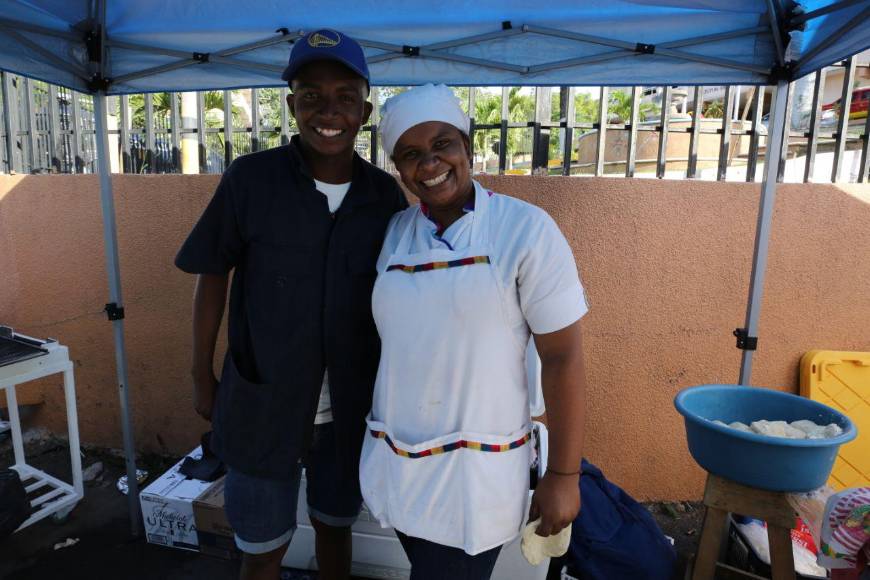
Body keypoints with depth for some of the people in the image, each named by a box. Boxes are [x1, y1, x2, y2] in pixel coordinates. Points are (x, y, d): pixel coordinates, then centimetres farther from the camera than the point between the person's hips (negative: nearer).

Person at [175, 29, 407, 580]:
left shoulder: (387, 194, -6)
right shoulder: (249, 178, -13)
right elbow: (213, 275, -3)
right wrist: (202, 376, 2)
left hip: (352, 406, 2)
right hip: (261, 403, -1)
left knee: (335, 524, 23)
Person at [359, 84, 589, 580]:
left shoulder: (526, 230, -14)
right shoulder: (392, 234, 0)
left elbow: (563, 358, -12)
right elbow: (381, 340, 8)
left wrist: (563, 476, -10)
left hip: (476, 475, -4)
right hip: (395, 465, 5)